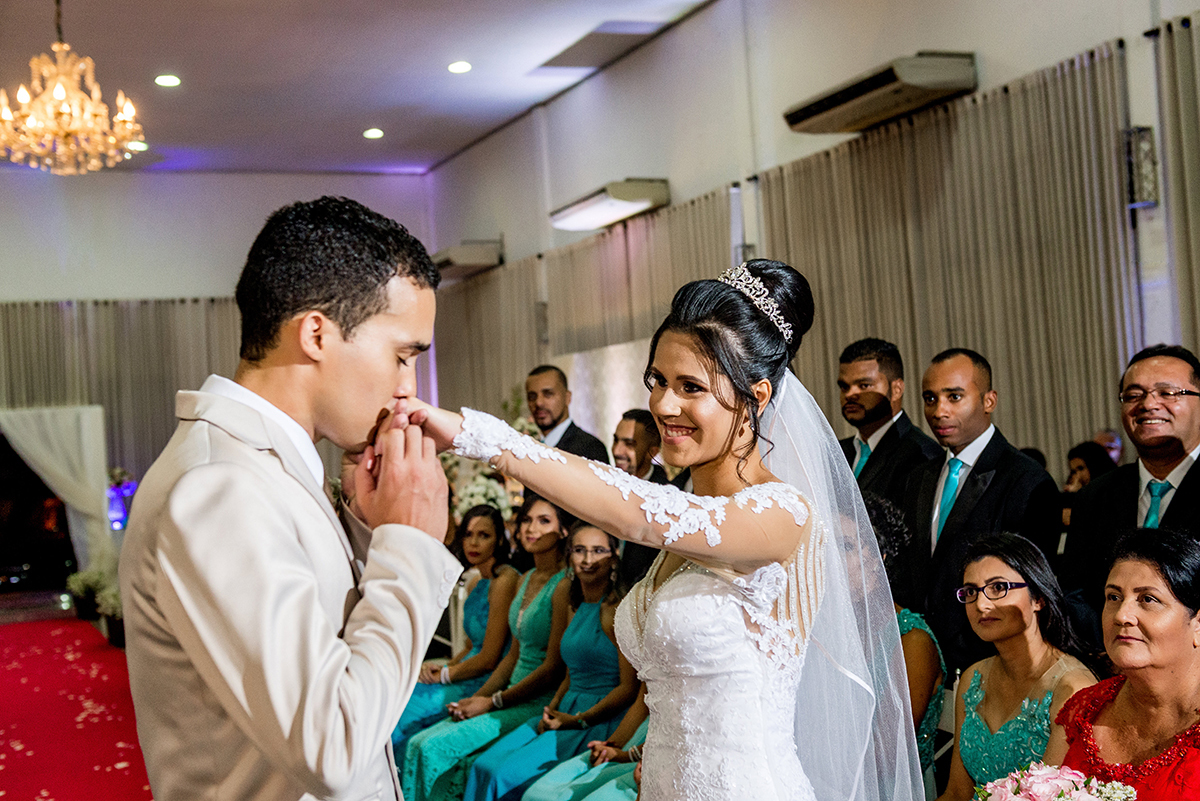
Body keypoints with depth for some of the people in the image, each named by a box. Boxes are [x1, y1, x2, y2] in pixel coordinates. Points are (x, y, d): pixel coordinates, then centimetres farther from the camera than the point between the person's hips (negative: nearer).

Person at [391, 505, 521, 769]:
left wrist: (443, 675, -5)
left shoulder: (504, 581, -15)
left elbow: (489, 658, -16)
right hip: (468, 676, 9)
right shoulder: (475, 585, 14)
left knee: (398, 712, -14)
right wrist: (442, 666, 0)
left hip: (486, 684, -9)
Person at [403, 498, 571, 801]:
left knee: (432, 748, -19)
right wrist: (476, 698, 4)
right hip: (512, 696, 8)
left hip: (539, 705, -8)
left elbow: (553, 667, -15)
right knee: (418, 743, -9)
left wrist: (492, 702, -11)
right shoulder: (526, 580, 15)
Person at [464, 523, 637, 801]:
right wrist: (552, 710, 4)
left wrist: (578, 720, -13)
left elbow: (629, 687, -13)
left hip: (599, 722, -8)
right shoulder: (575, 605, 15)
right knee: (483, 765, -10)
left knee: (504, 774, -21)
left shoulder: (615, 609, -11)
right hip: (566, 711, 8)